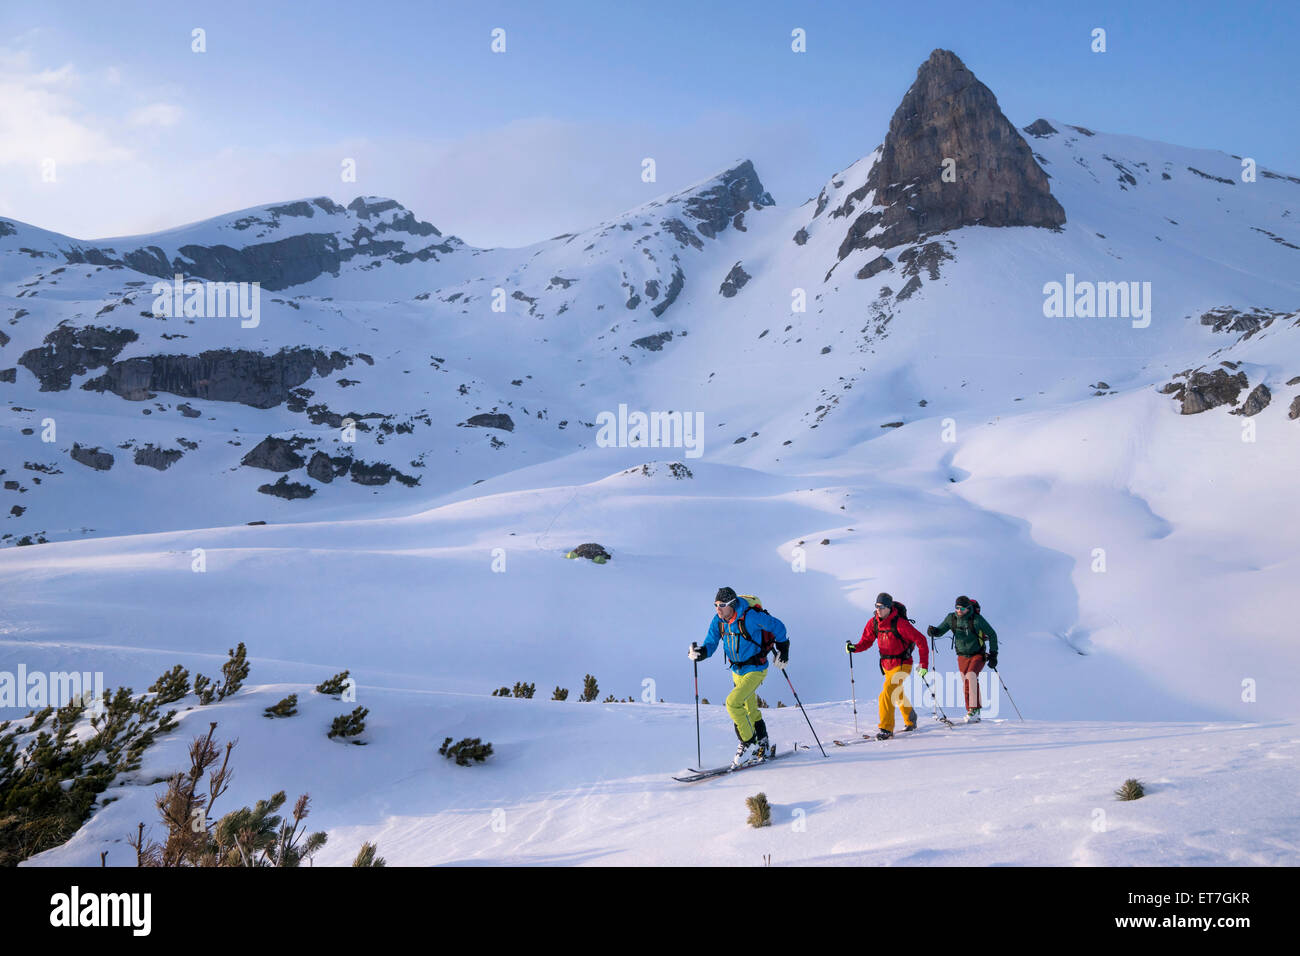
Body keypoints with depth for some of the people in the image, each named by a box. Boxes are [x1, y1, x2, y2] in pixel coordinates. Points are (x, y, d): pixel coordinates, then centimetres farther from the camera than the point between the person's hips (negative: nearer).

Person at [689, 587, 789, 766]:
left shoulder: (750, 617, -25)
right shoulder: (718, 621, -8)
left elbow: (777, 626, -11)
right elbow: (711, 644, -3)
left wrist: (782, 649, -2)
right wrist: (700, 653, -25)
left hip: (755, 669, -7)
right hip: (737, 670, 7)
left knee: (733, 702, -21)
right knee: (750, 711, 19)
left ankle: (749, 744, -6)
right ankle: (763, 747, 38)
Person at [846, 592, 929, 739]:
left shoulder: (899, 623, -23)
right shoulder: (873, 623, -4)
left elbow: (921, 640, -19)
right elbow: (866, 641, 5)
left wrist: (924, 665, -21)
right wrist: (854, 648, -17)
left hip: (902, 664, -7)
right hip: (886, 665, 7)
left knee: (886, 695, -20)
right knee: (898, 694, 23)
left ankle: (886, 729, -13)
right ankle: (910, 720, 46)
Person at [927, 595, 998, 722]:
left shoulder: (977, 619, -19)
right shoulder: (951, 618, -7)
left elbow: (992, 634, -10)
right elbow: (940, 631, 4)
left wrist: (993, 654, -10)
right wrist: (933, 631, -20)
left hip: (978, 655, -5)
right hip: (962, 656, 5)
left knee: (971, 676, -26)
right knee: (966, 684, 4)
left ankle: (974, 709, -21)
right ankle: (972, 714, 14)